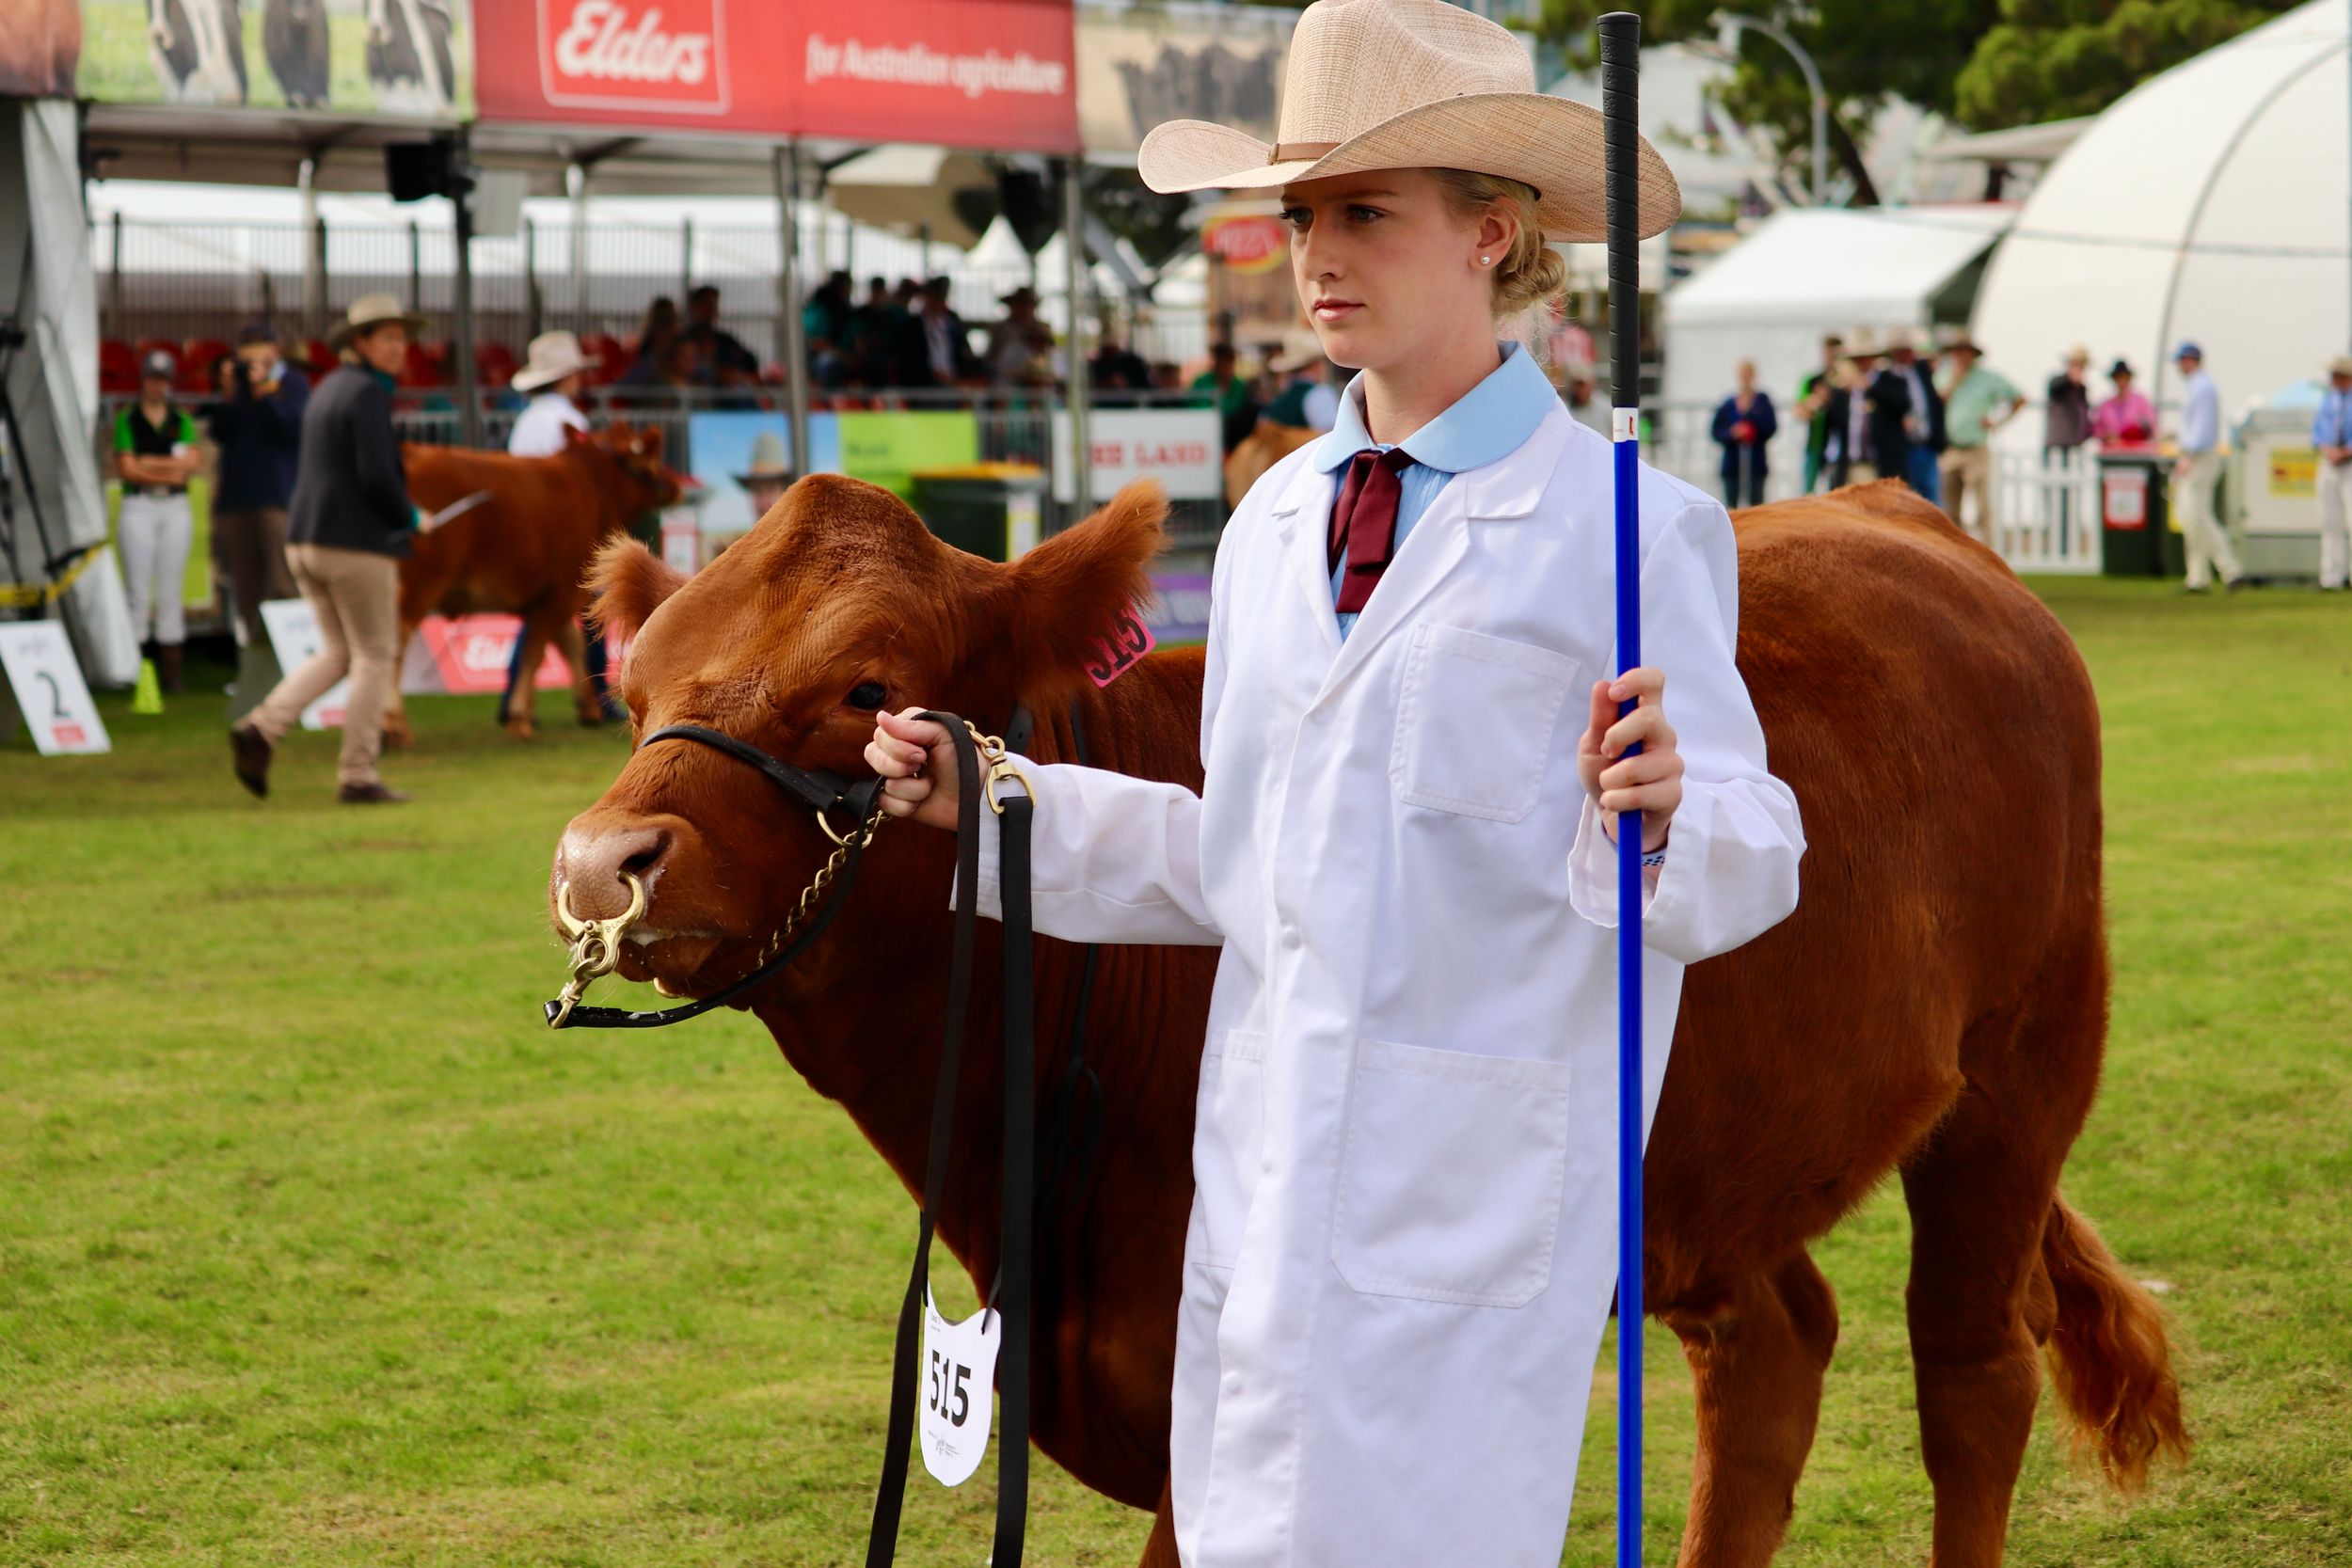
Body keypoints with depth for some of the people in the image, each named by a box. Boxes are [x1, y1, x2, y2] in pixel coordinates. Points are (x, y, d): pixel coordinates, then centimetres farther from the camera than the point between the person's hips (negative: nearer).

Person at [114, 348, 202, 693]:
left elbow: (191, 462, -2)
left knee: (171, 590, 3)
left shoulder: (182, 422, 12)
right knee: (138, 590, -6)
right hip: (138, 507, -3)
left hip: (176, 509, 3)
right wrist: (168, 473, -7)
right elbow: (126, 468, -6)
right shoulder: (127, 420, 4)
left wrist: (149, 463, -7)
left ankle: (174, 671, 4)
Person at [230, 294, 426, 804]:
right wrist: (408, 517, -4)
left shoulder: (327, 389, 16)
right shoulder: (367, 394, -13)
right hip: (356, 544, -9)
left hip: (304, 541, 9)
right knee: (374, 657, 1)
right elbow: (376, 474, -22)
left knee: (337, 653, 17)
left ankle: (260, 730, 0)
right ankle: (357, 777, 2)